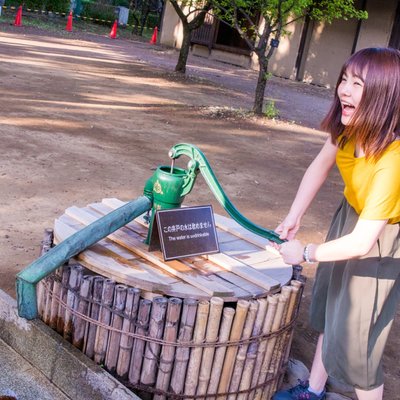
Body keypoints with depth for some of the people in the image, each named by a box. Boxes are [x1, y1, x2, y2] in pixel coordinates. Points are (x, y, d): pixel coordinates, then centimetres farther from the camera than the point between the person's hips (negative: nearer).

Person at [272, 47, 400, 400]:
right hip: (352, 214, 8)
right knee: (329, 308, 21)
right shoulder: (351, 126, -19)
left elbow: (361, 242, -34)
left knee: (355, 337, -3)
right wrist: (294, 216, -8)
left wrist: (305, 253, -21)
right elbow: (320, 165, -2)